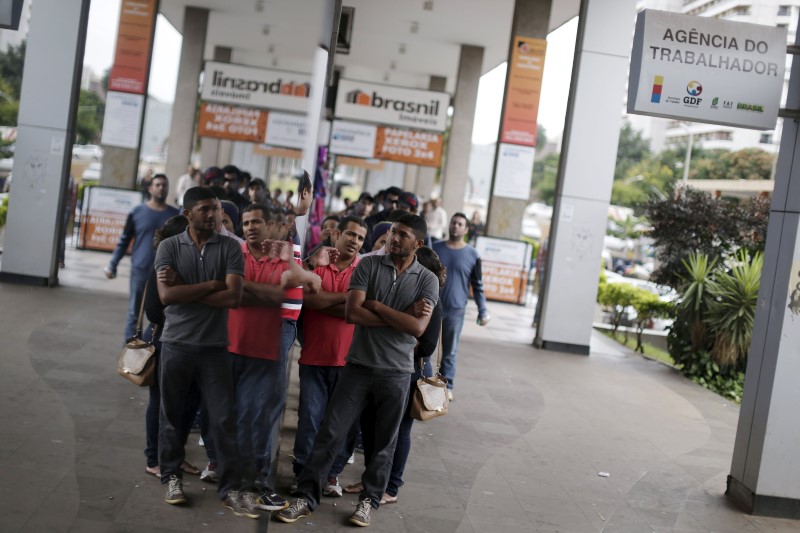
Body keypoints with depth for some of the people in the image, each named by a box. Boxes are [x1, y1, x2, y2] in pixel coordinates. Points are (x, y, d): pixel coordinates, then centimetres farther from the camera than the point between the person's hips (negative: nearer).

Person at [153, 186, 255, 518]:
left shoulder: (230, 248, 0)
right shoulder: (169, 247, -1)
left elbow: (234, 297, -12)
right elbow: (166, 295, -13)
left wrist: (185, 289, -11)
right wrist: (212, 284, -12)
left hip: (215, 347, 0)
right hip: (176, 344, 0)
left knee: (224, 418, 0)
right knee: (172, 415, 11)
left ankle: (231, 488, 7)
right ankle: (172, 476, 27)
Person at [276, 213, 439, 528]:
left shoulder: (427, 281, -1)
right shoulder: (368, 266, -1)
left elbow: (418, 328, -14)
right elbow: (352, 313, -12)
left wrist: (376, 305, -11)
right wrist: (402, 317, -12)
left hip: (396, 373, 0)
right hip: (358, 366, 0)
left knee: (384, 443, 10)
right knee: (331, 432, 0)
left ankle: (369, 500, 25)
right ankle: (307, 497, 10)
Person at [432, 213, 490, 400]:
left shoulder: (472, 255, 0)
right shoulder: (435, 248, 2)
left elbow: (477, 286, 4)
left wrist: (483, 311, 0)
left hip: (456, 310, -1)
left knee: (450, 351, 7)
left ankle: (447, 385, 17)